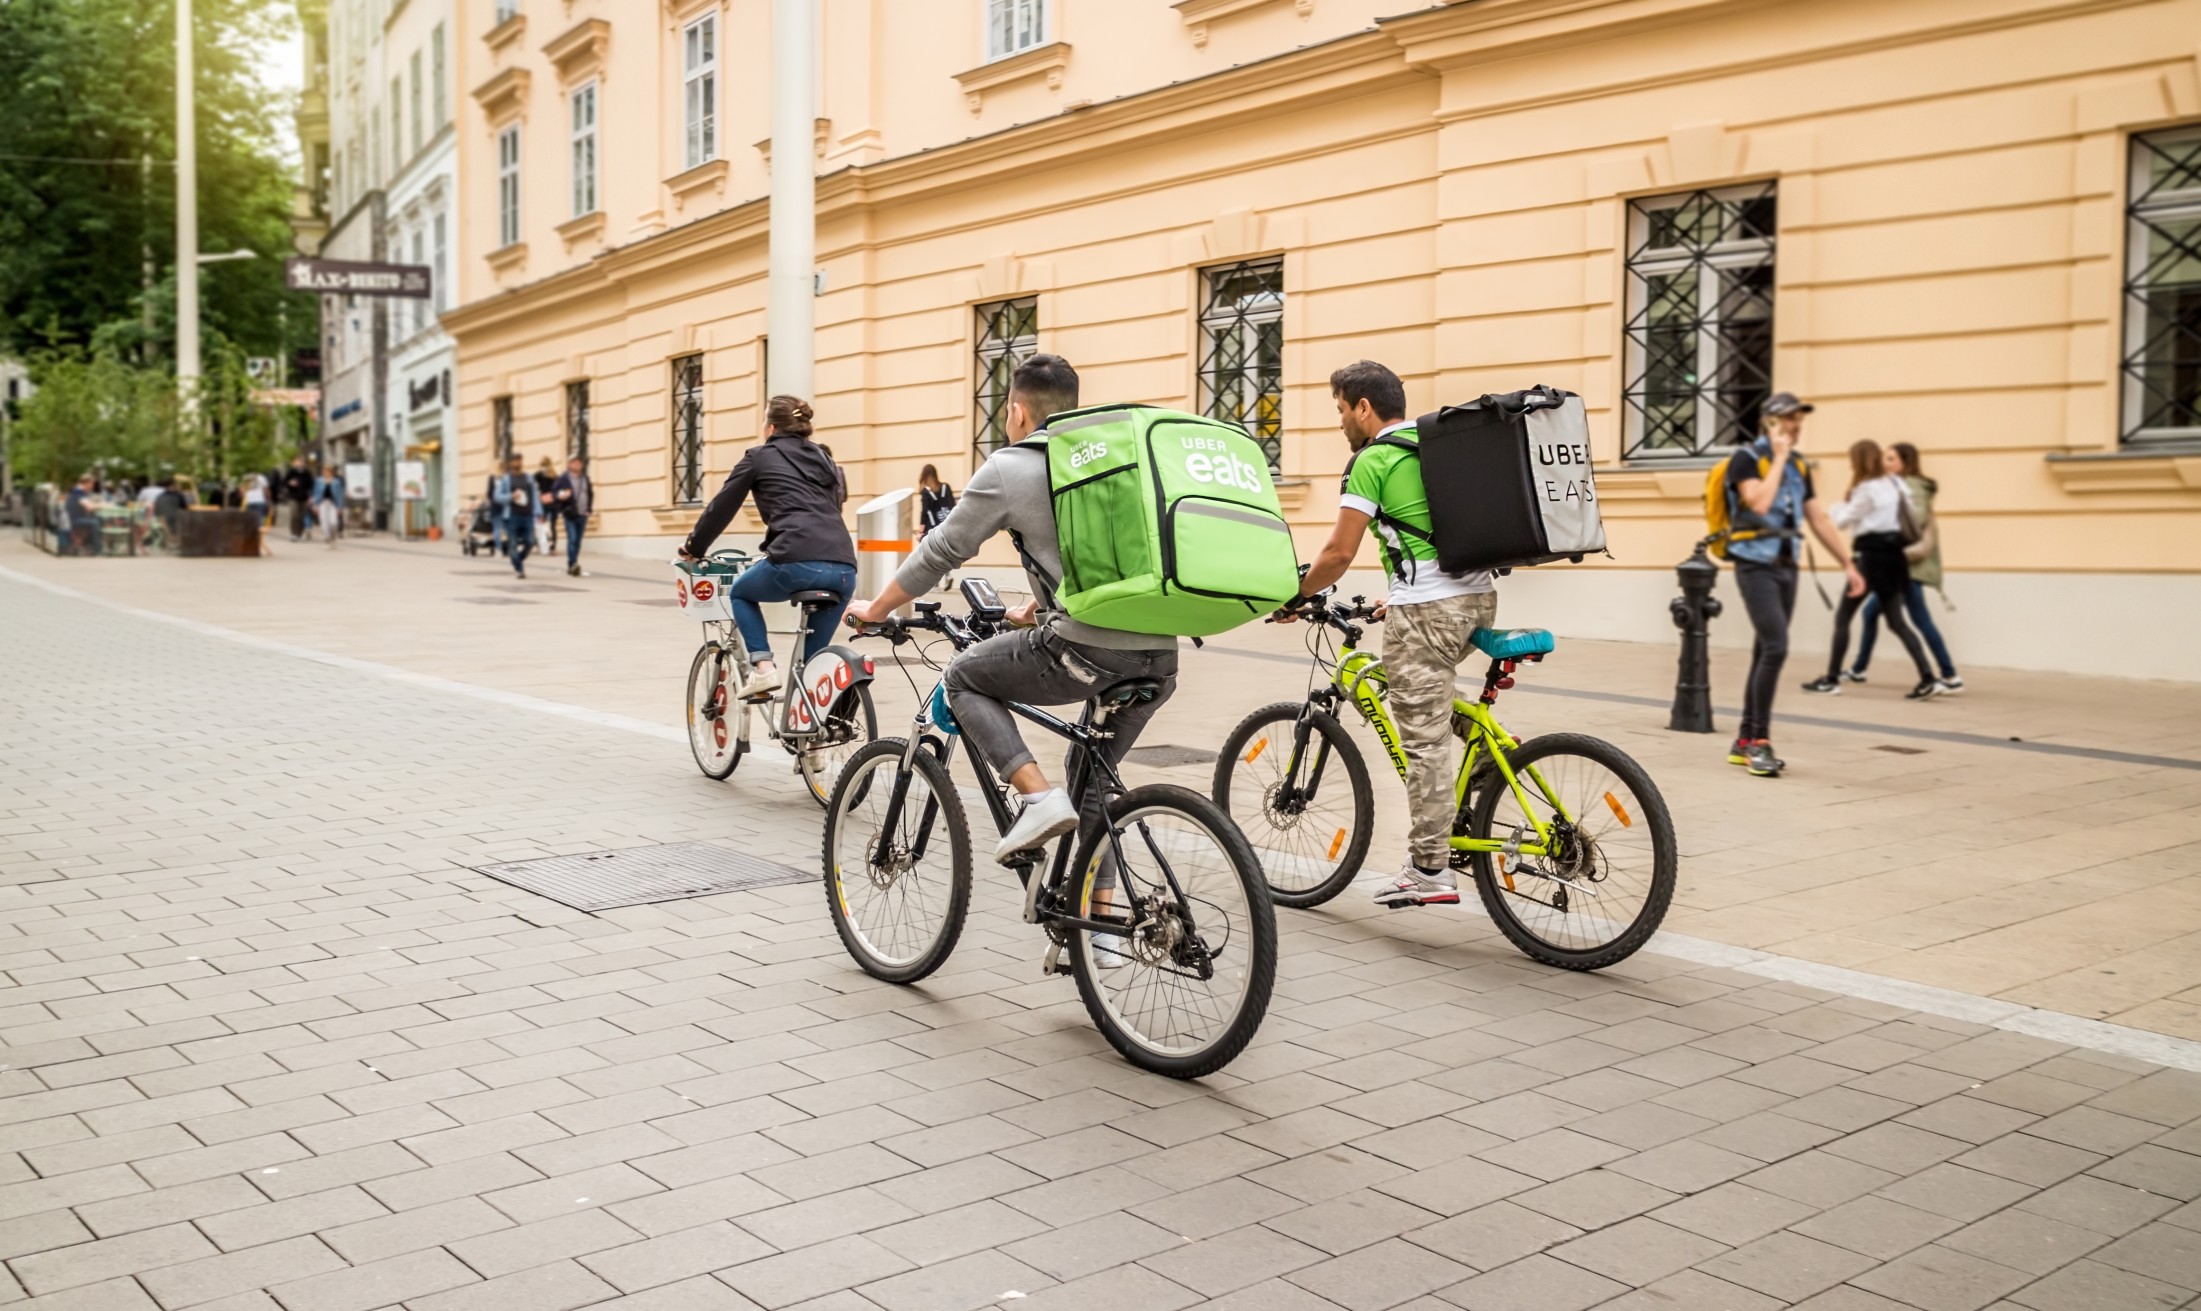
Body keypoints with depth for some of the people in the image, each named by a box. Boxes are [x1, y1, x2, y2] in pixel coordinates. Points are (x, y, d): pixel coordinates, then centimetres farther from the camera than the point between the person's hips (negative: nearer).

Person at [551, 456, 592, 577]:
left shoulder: (585, 478, 11)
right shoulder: (563, 478, -4)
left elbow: (590, 493, 21)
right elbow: (554, 493, -2)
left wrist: (589, 508, 11)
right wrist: (560, 495, -24)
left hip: (582, 515, 5)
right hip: (570, 515, -5)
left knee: (577, 541, 8)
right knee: (572, 539, -15)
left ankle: (572, 566, 15)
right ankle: (572, 565, -18)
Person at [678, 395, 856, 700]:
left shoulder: (760, 456, 13)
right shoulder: (823, 458, 27)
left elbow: (721, 507, 18)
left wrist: (693, 548, 32)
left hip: (797, 563, -5)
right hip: (844, 569, 5)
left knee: (739, 592, 27)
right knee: (813, 658, 17)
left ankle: (762, 667, 8)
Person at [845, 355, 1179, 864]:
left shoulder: (1010, 467, 2)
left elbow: (940, 552, 7)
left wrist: (876, 610, 22)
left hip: (1086, 654, -7)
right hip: (1161, 659, 7)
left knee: (965, 678, 17)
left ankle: (1038, 796, -1)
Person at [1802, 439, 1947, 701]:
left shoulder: (1866, 489, -13)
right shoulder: (1896, 484, 11)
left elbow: (1842, 521, -9)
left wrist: (1841, 504, 8)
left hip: (1870, 556, -8)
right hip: (1892, 554, 8)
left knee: (1843, 618, 3)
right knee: (1897, 621, 7)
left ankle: (1831, 680, 5)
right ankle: (1928, 680, -4)